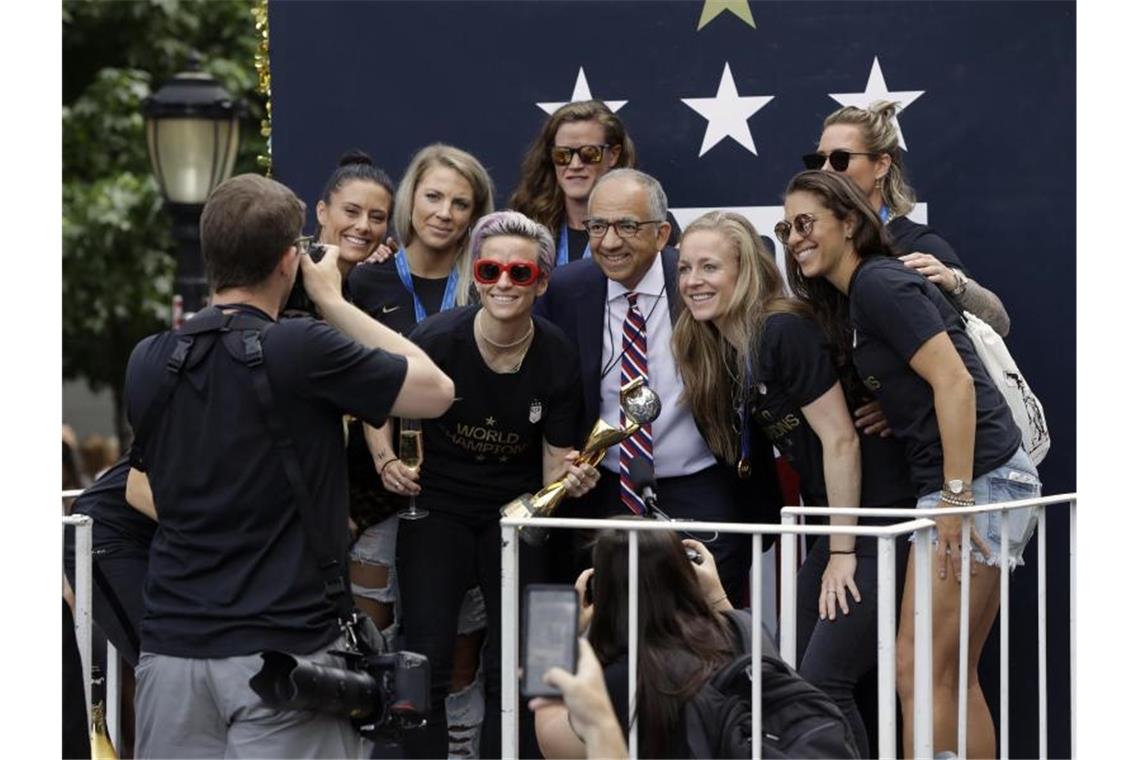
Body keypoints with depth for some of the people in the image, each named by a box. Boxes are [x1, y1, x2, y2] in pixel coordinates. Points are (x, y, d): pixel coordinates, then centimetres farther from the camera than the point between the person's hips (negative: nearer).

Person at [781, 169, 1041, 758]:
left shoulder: (879, 285, -11)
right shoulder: (854, 296, 18)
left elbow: (954, 382, -19)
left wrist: (957, 497, -22)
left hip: (978, 482, -10)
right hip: (984, 485, 10)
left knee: (920, 672, -10)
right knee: (956, 678, 11)